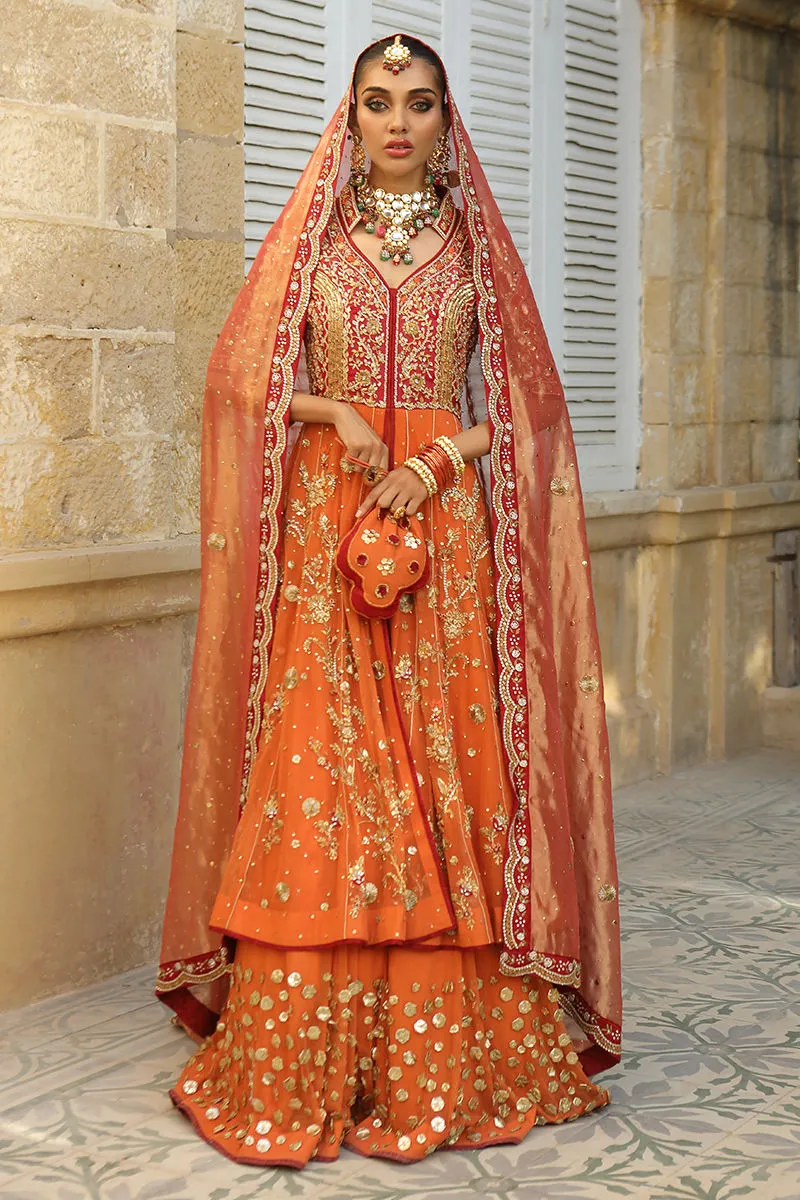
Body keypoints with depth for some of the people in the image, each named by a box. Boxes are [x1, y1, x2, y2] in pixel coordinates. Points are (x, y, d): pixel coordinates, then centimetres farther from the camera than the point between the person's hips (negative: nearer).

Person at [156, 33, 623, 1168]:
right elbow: (249, 372, 7)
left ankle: (448, 1047, 5)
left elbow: (517, 392, 7)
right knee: (321, 763, -5)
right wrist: (337, 414, -10)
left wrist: (439, 458, -9)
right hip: (324, 519, 0)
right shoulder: (311, 235, 9)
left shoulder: (473, 239, 10)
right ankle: (308, 1064, 2)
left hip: (446, 516, 1)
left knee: (446, 759, -3)